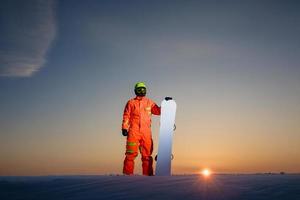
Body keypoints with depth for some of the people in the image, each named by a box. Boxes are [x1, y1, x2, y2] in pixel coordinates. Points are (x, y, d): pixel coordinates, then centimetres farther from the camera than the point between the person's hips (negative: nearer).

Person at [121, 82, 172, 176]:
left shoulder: (149, 102, 16)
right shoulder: (131, 102, 9)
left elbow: (158, 111, 19)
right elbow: (126, 116, 6)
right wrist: (124, 128, -2)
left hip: (146, 132, 3)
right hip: (134, 131, -3)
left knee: (147, 154, 4)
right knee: (131, 153, -7)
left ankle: (147, 173, 9)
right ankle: (127, 172, -1)